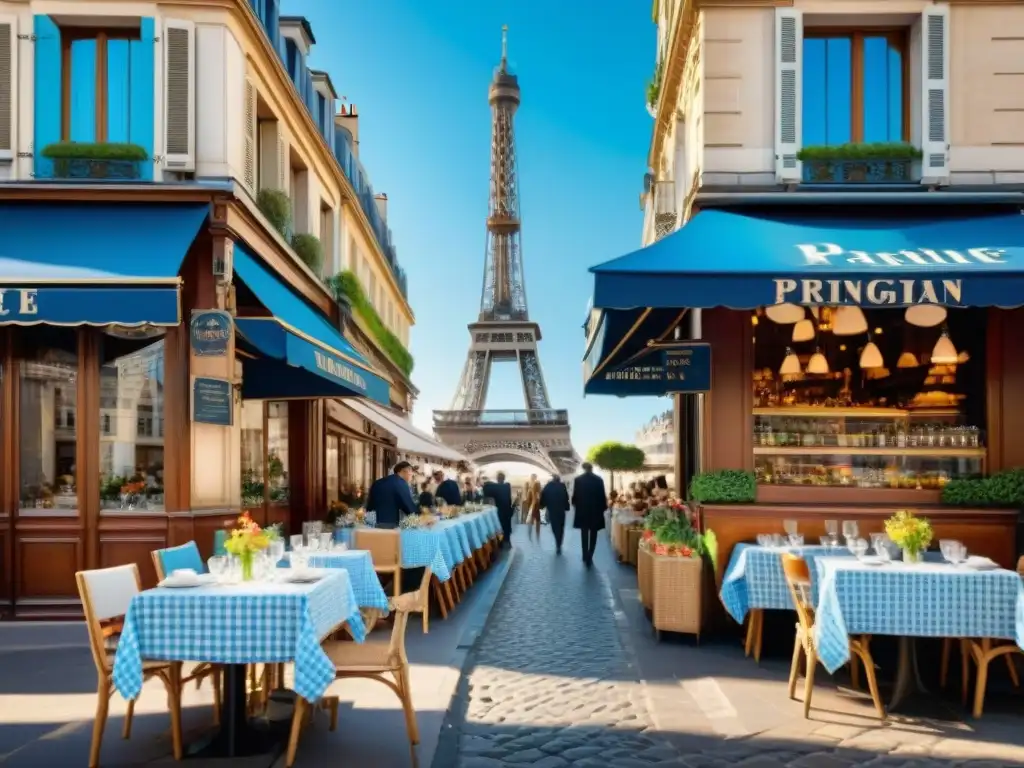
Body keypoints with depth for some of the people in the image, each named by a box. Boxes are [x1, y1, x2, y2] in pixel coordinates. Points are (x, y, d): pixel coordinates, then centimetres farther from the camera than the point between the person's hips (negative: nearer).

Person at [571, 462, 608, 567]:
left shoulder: (578, 479, -6)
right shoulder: (599, 479, -6)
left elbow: (575, 495, -4)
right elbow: (602, 496, -5)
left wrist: (576, 505, 14)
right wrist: (603, 508, 7)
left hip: (582, 511, 0)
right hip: (596, 511, 0)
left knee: (584, 535, 10)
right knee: (593, 535, 8)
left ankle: (586, 557, 7)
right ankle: (589, 557, 3)